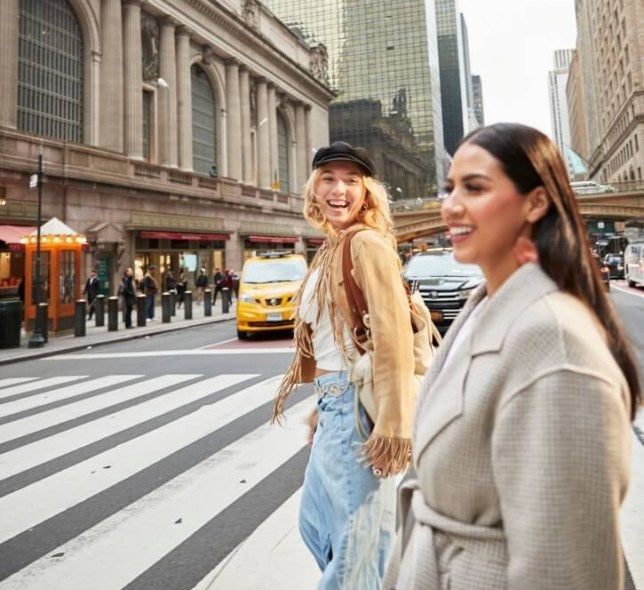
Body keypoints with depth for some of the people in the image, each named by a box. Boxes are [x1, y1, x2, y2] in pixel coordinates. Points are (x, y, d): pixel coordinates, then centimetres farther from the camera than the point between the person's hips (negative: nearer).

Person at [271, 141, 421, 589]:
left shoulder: (368, 244, -13)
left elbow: (394, 339, -21)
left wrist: (393, 428, -26)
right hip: (335, 405, 10)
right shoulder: (329, 250, 15)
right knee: (317, 523, 23)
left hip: (360, 405, -10)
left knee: (358, 537, 4)